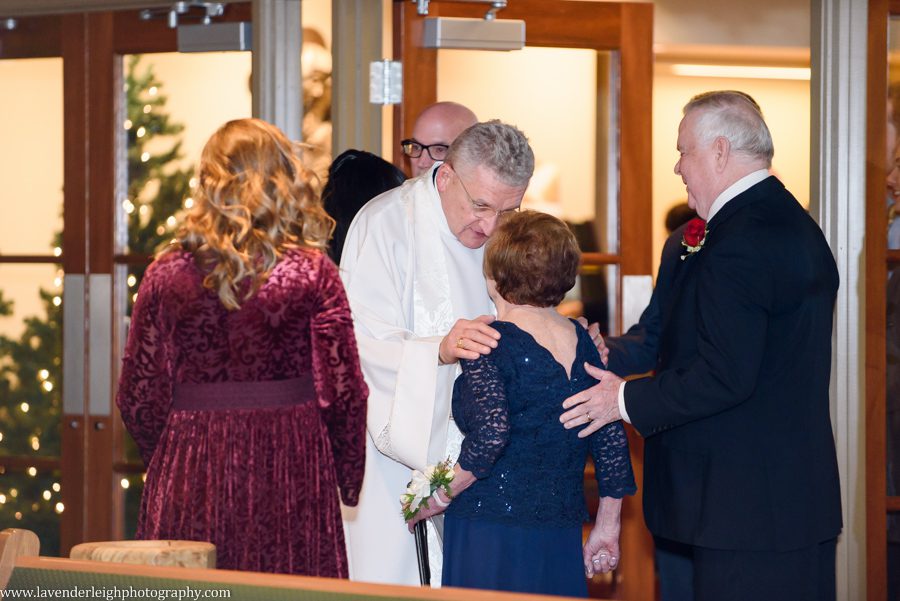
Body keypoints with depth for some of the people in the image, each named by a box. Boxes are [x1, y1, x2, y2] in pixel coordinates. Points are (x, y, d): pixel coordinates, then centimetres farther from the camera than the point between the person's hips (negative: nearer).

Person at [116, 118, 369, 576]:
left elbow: (138, 398, 1)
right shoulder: (312, 273, -5)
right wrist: (350, 479, 9)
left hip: (188, 479, 2)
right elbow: (343, 390, -5)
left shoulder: (168, 274, -1)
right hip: (291, 479, -1)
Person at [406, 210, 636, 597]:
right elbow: (612, 436, 8)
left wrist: (439, 498, -9)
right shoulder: (582, 341, 7)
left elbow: (490, 433, -22)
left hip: (490, 536, -6)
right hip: (561, 536, 6)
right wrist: (607, 527, 16)